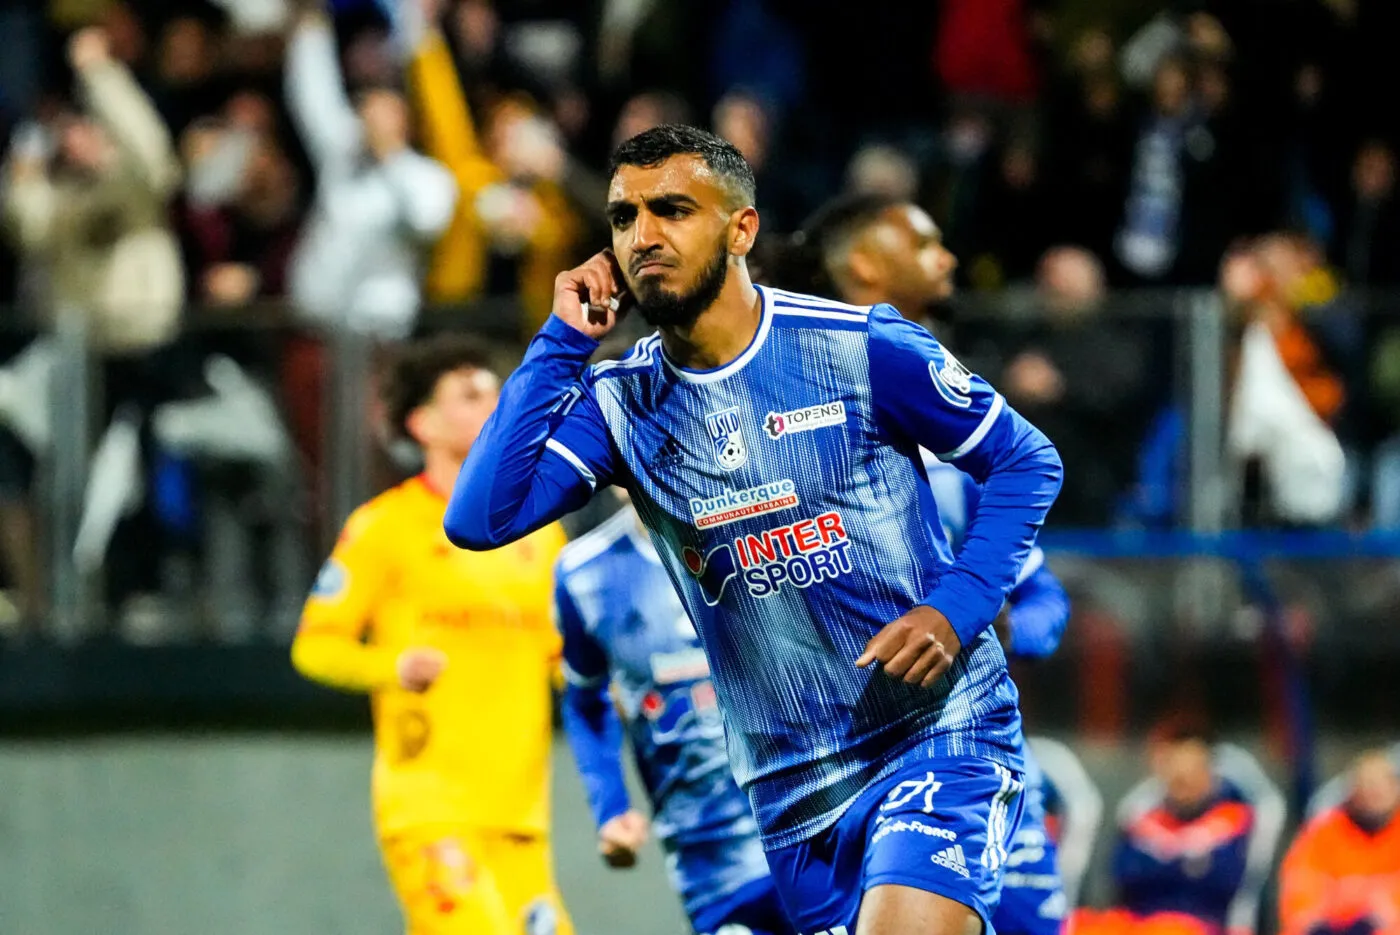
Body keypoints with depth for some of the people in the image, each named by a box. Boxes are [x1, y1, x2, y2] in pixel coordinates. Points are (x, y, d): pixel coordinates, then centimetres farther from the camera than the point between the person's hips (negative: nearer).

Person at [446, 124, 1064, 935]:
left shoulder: (860, 349, -7)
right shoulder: (621, 403, 2)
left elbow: (1027, 462, 3)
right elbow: (480, 519, -12)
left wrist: (957, 608, -12)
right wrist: (564, 341, -9)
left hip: (937, 729, -4)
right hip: (794, 791, 5)